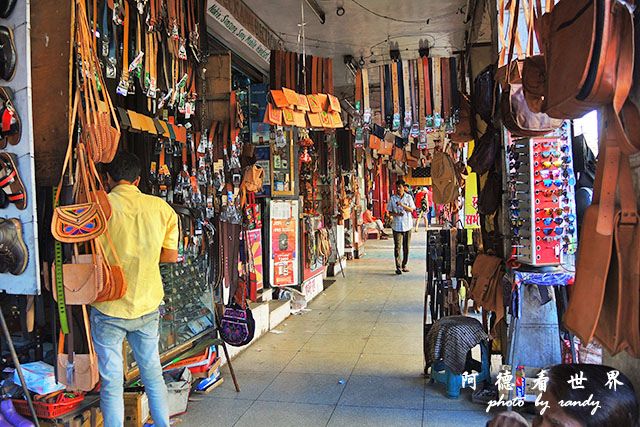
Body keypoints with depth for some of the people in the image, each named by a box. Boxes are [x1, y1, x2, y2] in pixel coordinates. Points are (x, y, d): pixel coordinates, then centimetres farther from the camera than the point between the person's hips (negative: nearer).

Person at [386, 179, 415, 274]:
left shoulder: (408, 197, 3)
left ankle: (404, 265, 21)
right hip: (397, 225, -1)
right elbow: (390, 212, 5)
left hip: (407, 225, 1)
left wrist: (402, 205, -19)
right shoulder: (392, 198, 3)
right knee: (397, 247, -7)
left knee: (406, 247, 8)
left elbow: (411, 210, -4)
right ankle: (398, 267, -6)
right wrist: (396, 214, -15)